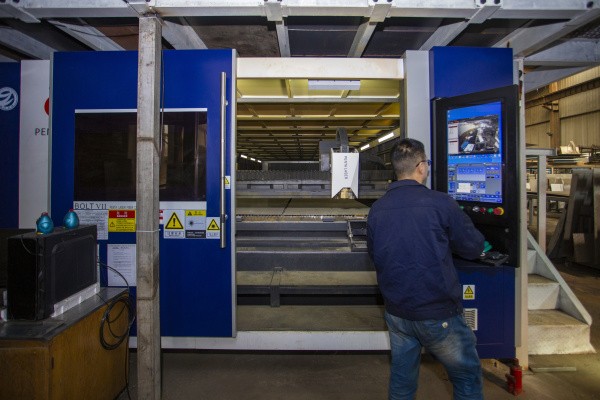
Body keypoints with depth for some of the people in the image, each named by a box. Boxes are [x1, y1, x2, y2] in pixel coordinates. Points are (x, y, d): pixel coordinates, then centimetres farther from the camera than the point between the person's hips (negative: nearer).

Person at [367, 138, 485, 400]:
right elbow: (473, 249, -4)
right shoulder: (440, 203, -16)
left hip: (396, 312, 5)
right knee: (467, 377, 18)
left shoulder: (376, 209, -2)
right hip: (438, 314, -4)